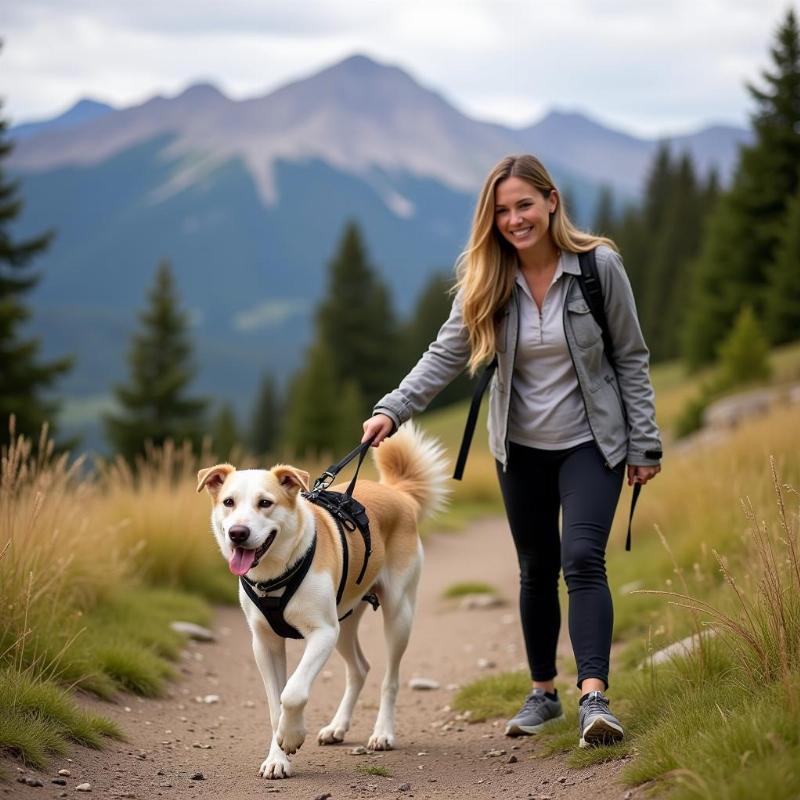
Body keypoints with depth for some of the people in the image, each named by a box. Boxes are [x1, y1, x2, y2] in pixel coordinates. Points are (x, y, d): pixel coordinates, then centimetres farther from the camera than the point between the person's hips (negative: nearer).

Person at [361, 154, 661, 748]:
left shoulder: (599, 265, -13)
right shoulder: (487, 282, -6)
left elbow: (631, 358, -6)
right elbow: (446, 355, -8)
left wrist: (644, 445, -6)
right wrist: (393, 410, -22)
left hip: (591, 441, -3)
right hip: (521, 447, 3)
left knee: (583, 560, -19)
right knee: (537, 571, 12)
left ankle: (595, 696, -25)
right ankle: (544, 692, 26)